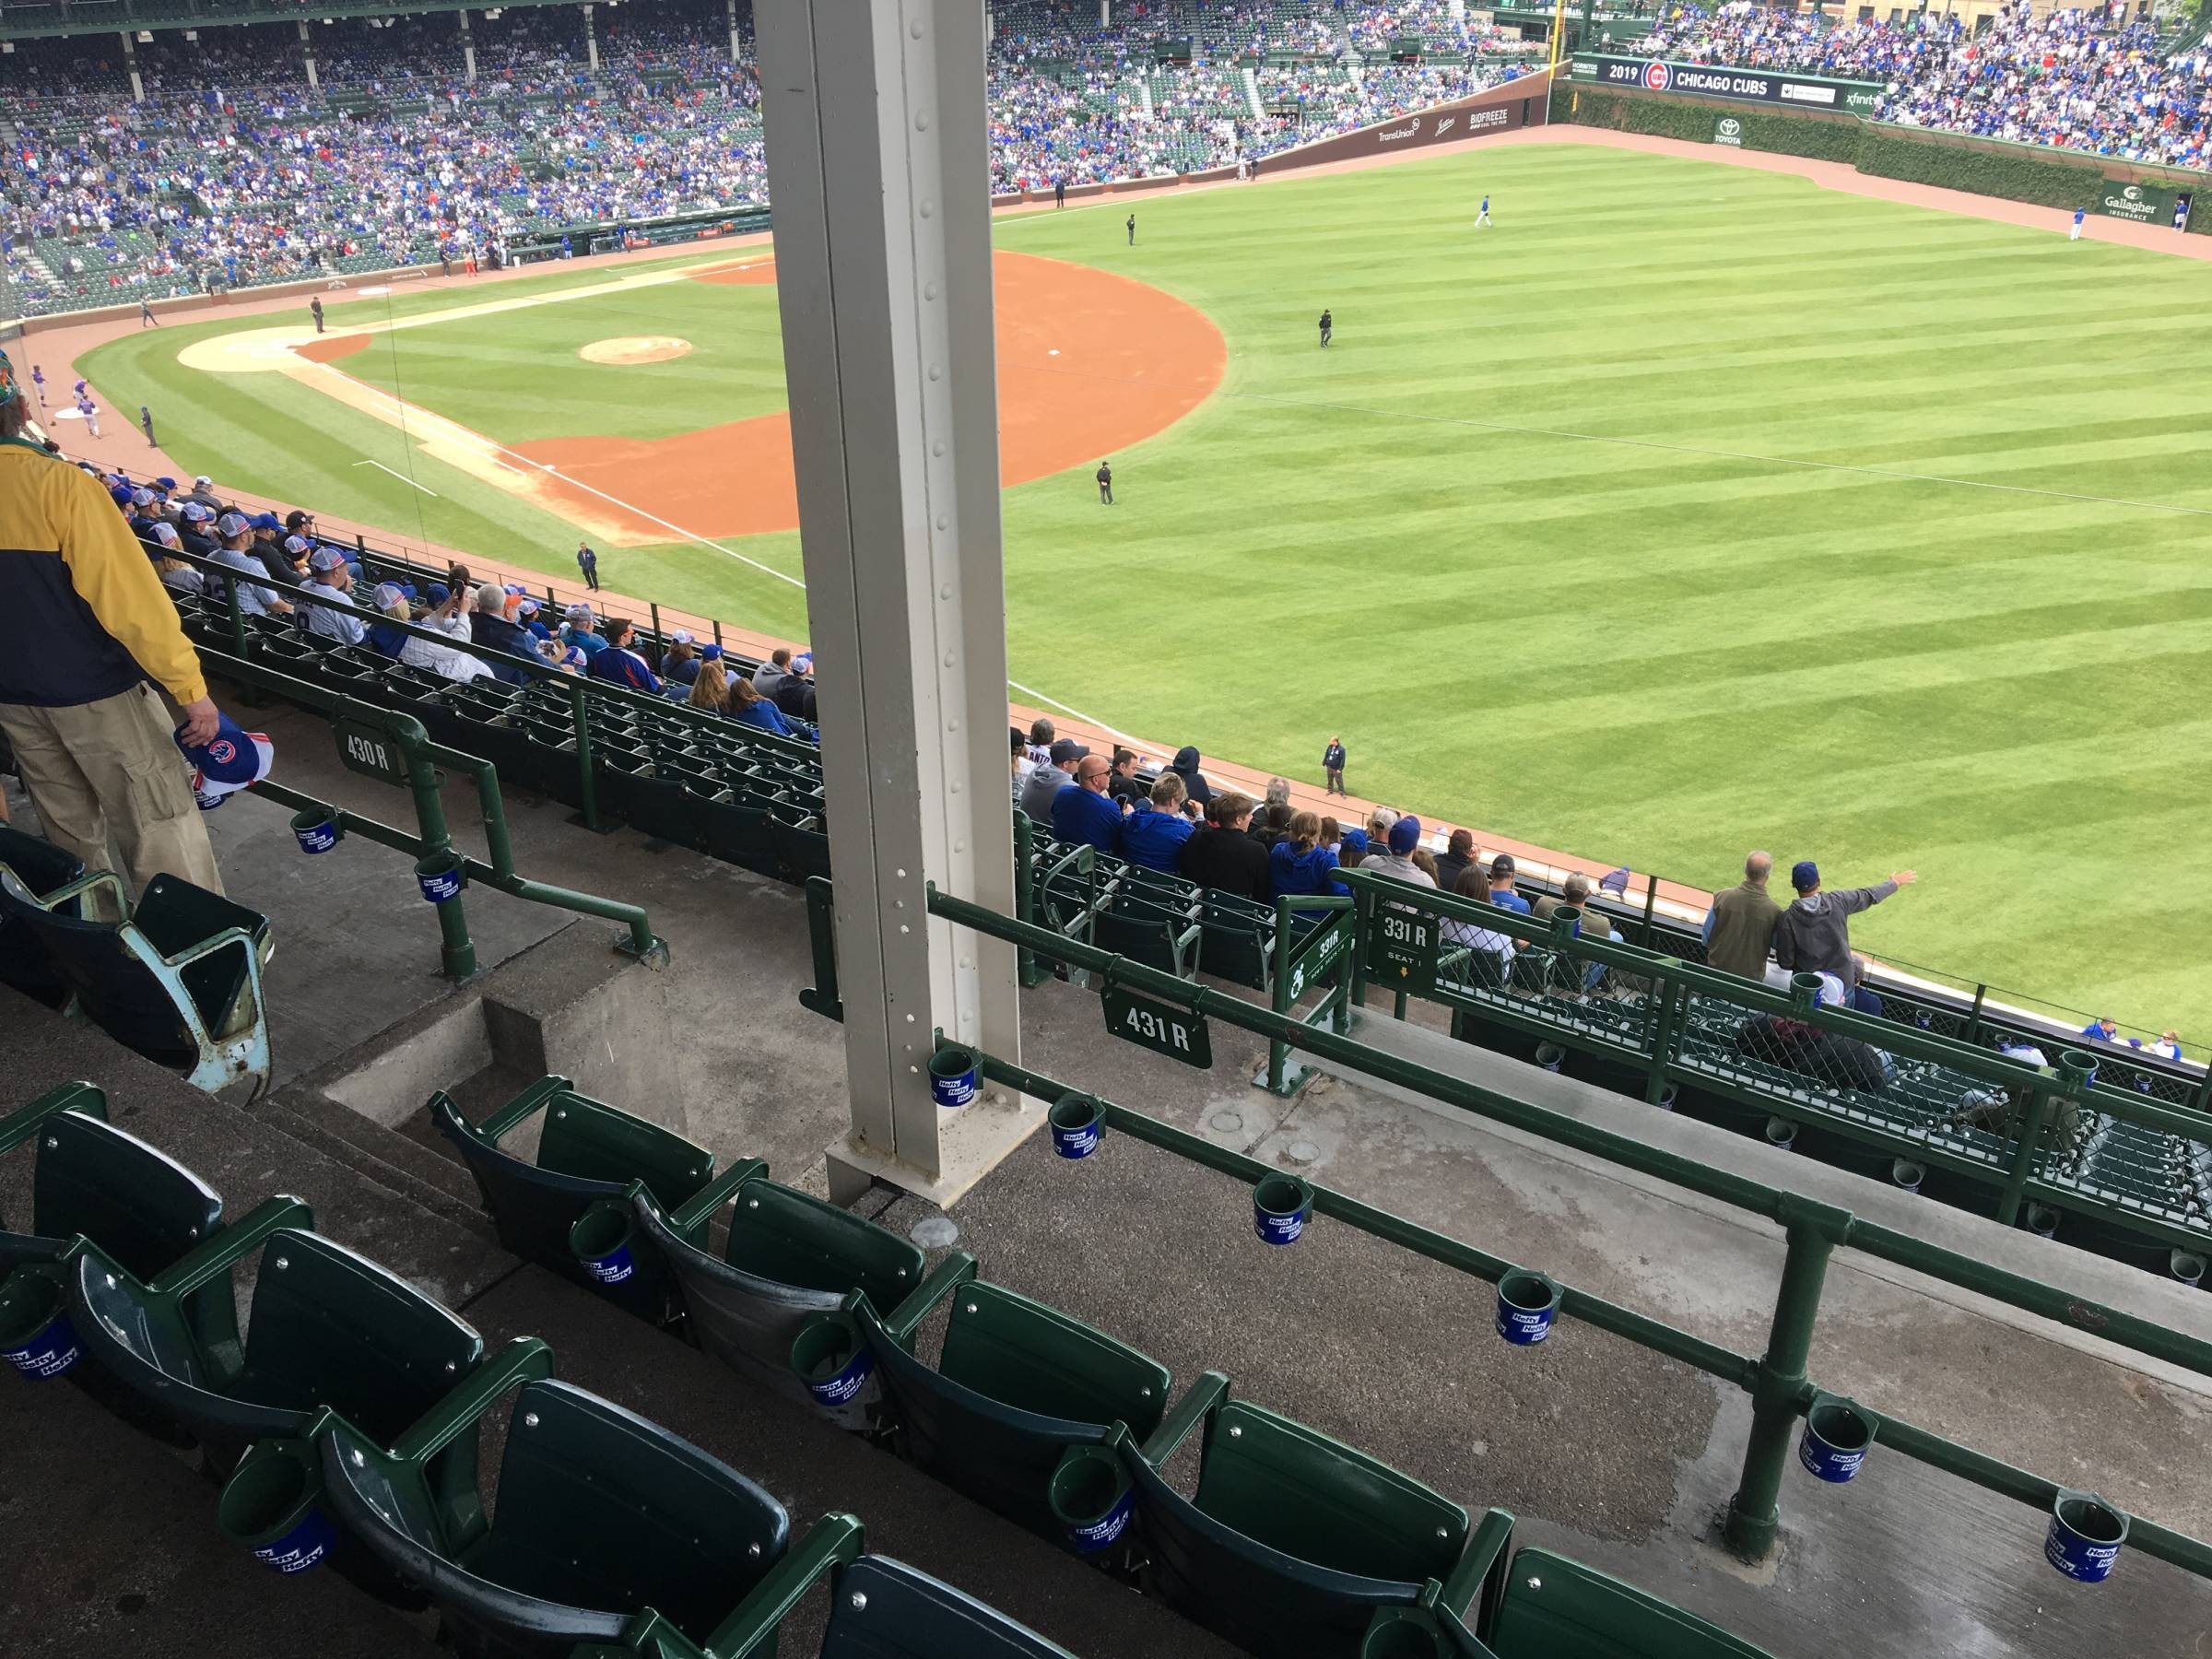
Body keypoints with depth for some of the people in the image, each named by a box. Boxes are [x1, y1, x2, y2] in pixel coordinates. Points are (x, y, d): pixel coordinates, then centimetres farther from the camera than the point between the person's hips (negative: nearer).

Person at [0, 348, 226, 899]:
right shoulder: (57, 483, -18)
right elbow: (129, 594, -21)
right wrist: (190, 687, -16)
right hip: (95, 692, -6)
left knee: (71, 835, 20)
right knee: (160, 832, -1)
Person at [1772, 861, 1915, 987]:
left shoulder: (1786, 920, -22)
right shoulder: (1838, 901, -15)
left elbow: (1785, 963, -13)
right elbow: (1870, 896, 4)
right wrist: (1895, 883, 23)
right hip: (1842, 979, 2)